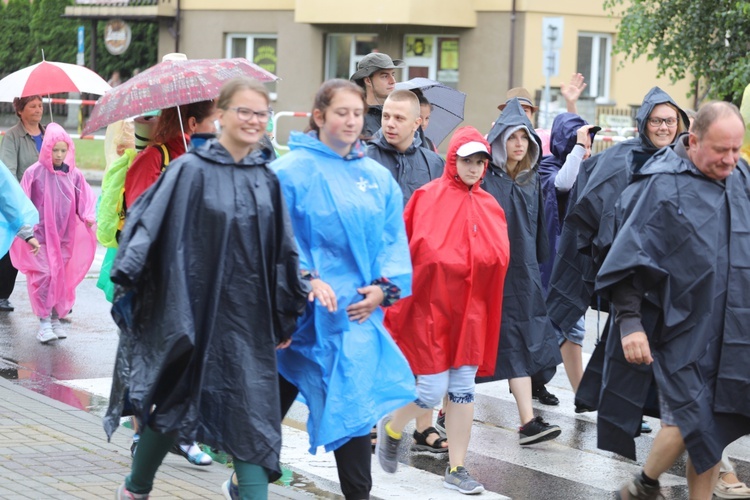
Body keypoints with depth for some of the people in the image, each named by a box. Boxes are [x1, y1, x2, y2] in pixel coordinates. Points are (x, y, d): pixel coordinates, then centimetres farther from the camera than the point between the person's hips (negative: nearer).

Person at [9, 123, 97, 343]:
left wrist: (89, 216, -13)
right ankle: (44, 322, -4)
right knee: (44, 275, -10)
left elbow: (85, 200, 4)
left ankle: (56, 319, 21)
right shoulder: (35, 173, -7)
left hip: (65, 235, 3)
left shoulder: (74, 174, 1)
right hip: (41, 233, -3)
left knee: (62, 277, 8)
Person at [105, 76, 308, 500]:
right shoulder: (191, 171, -6)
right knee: (175, 404, 12)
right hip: (196, 311, -3)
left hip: (249, 318, 3)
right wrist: (129, 282, -22)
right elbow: (152, 227, -12)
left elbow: (283, 253, 11)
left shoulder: (268, 179, 7)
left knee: (253, 417, -4)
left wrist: (285, 316, 13)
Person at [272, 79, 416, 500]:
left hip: (359, 313, 4)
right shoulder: (293, 171, -5)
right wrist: (307, 278, -21)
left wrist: (385, 286, -8)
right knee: (272, 400, 6)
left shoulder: (378, 177, 10)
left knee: (355, 406, 4)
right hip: (305, 314, -4)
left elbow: (394, 240, 8)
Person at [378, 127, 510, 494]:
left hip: (470, 310, 5)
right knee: (433, 390, -4)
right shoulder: (429, 197, -8)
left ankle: (456, 469, 15)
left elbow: (499, 257, 9)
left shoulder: (489, 205, 8)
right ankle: (391, 429, 26)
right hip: (431, 305, -5)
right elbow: (414, 250, -11)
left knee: (463, 387, 7)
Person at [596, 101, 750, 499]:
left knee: (717, 424, 9)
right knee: (691, 420, -6)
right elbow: (630, 259, -14)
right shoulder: (661, 186, -13)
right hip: (682, 328, -6)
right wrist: (629, 322, -19)